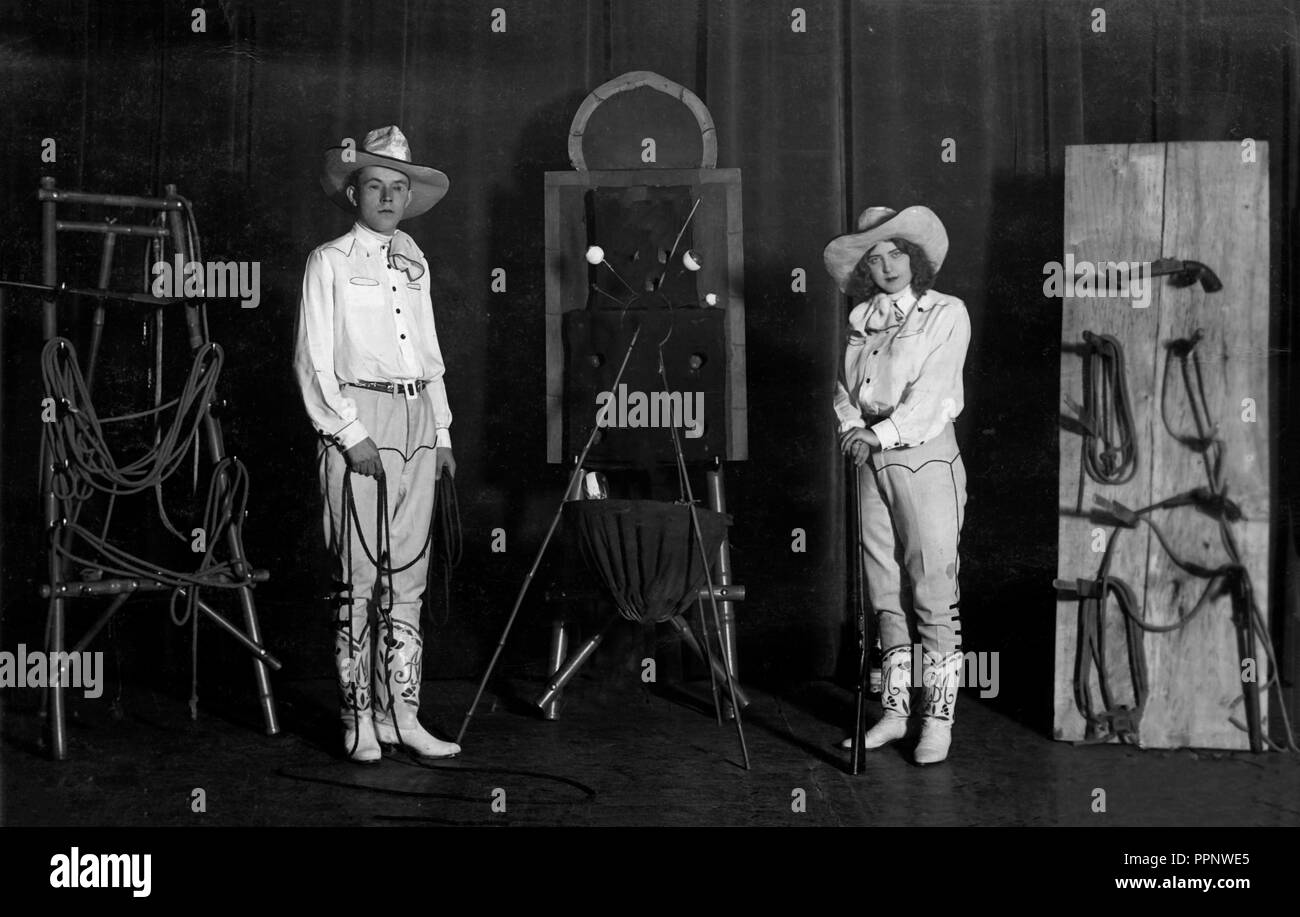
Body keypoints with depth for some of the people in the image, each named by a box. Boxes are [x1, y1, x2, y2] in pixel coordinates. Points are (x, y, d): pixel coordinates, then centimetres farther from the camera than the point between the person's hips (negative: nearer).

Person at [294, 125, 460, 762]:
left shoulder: (415, 265, 17)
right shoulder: (331, 262, 0)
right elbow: (312, 361, -6)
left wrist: (442, 433, 14)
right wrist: (350, 433, -13)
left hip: (418, 423, 6)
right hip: (358, 419, -6)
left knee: (408, 573, 6)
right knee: (361, 573, -5)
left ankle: (400, 712, 13)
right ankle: (358, 718, 4)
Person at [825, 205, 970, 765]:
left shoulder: (947, 313, 1)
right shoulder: (860, 319, 16)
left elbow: (931, 392, -10)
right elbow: (846, 388, 12)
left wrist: (880, 434, -17)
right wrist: (852, 427, -8)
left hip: (925, 455, -5)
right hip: (871, 460, 5)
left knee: (933, 593, -6)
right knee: (885, 593, 9)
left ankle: (938, 718, 1)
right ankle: (894, 710, 17)